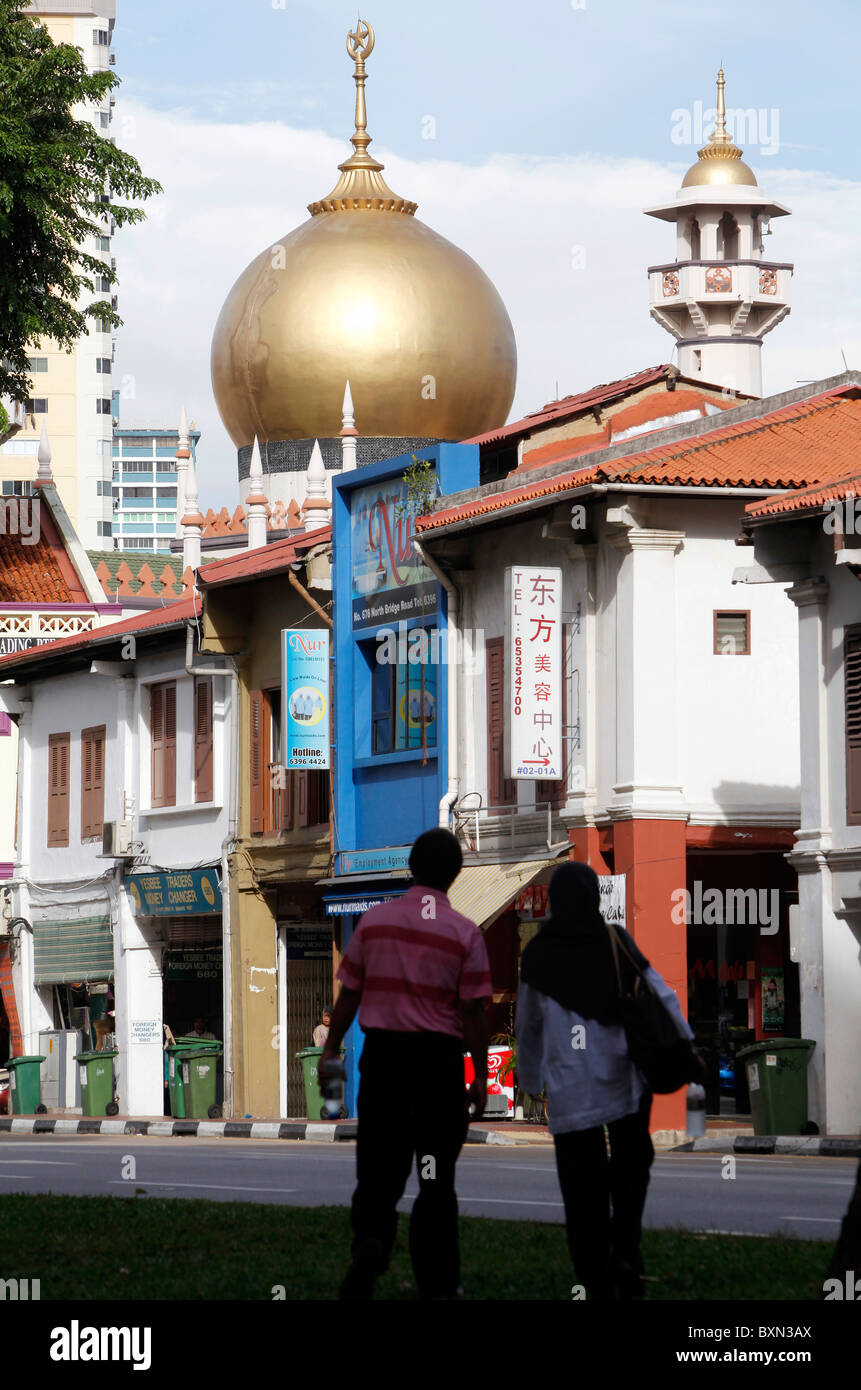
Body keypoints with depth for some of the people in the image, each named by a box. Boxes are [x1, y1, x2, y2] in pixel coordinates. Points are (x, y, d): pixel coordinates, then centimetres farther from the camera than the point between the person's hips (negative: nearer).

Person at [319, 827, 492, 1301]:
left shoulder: (375, 920, 3)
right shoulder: (465, 933, -3)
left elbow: (349, 993, 5)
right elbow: (473, 1011, -5)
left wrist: (331, 1050, 14)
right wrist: (480, 1076, 1)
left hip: (382, 1053, 1)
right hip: (440, 1057, -1)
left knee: (378, 1166, 8)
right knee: (436, 1173, 7)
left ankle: (370, 1239, -19)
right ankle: (437, 1282, 10)